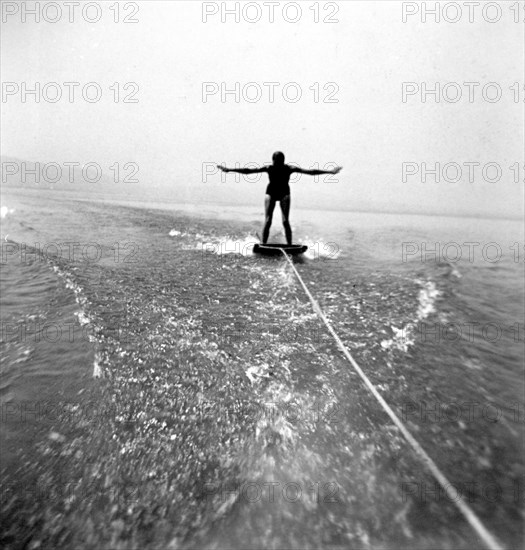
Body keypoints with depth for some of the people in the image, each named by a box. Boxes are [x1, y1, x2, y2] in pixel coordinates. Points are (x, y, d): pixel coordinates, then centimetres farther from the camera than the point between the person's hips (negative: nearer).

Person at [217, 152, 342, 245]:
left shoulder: (289, 169, -13)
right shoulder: (268, 168, -12)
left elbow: (310, 172, -16)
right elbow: (248, 171, -12)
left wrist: (329, 172, -20)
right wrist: (229, 169, -15)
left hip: (284, 193, 0)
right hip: (271, 193, 0)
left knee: (285, 221, -13)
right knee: (267, 221, -11)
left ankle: (290, 246, -7)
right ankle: (263, 245, -5)